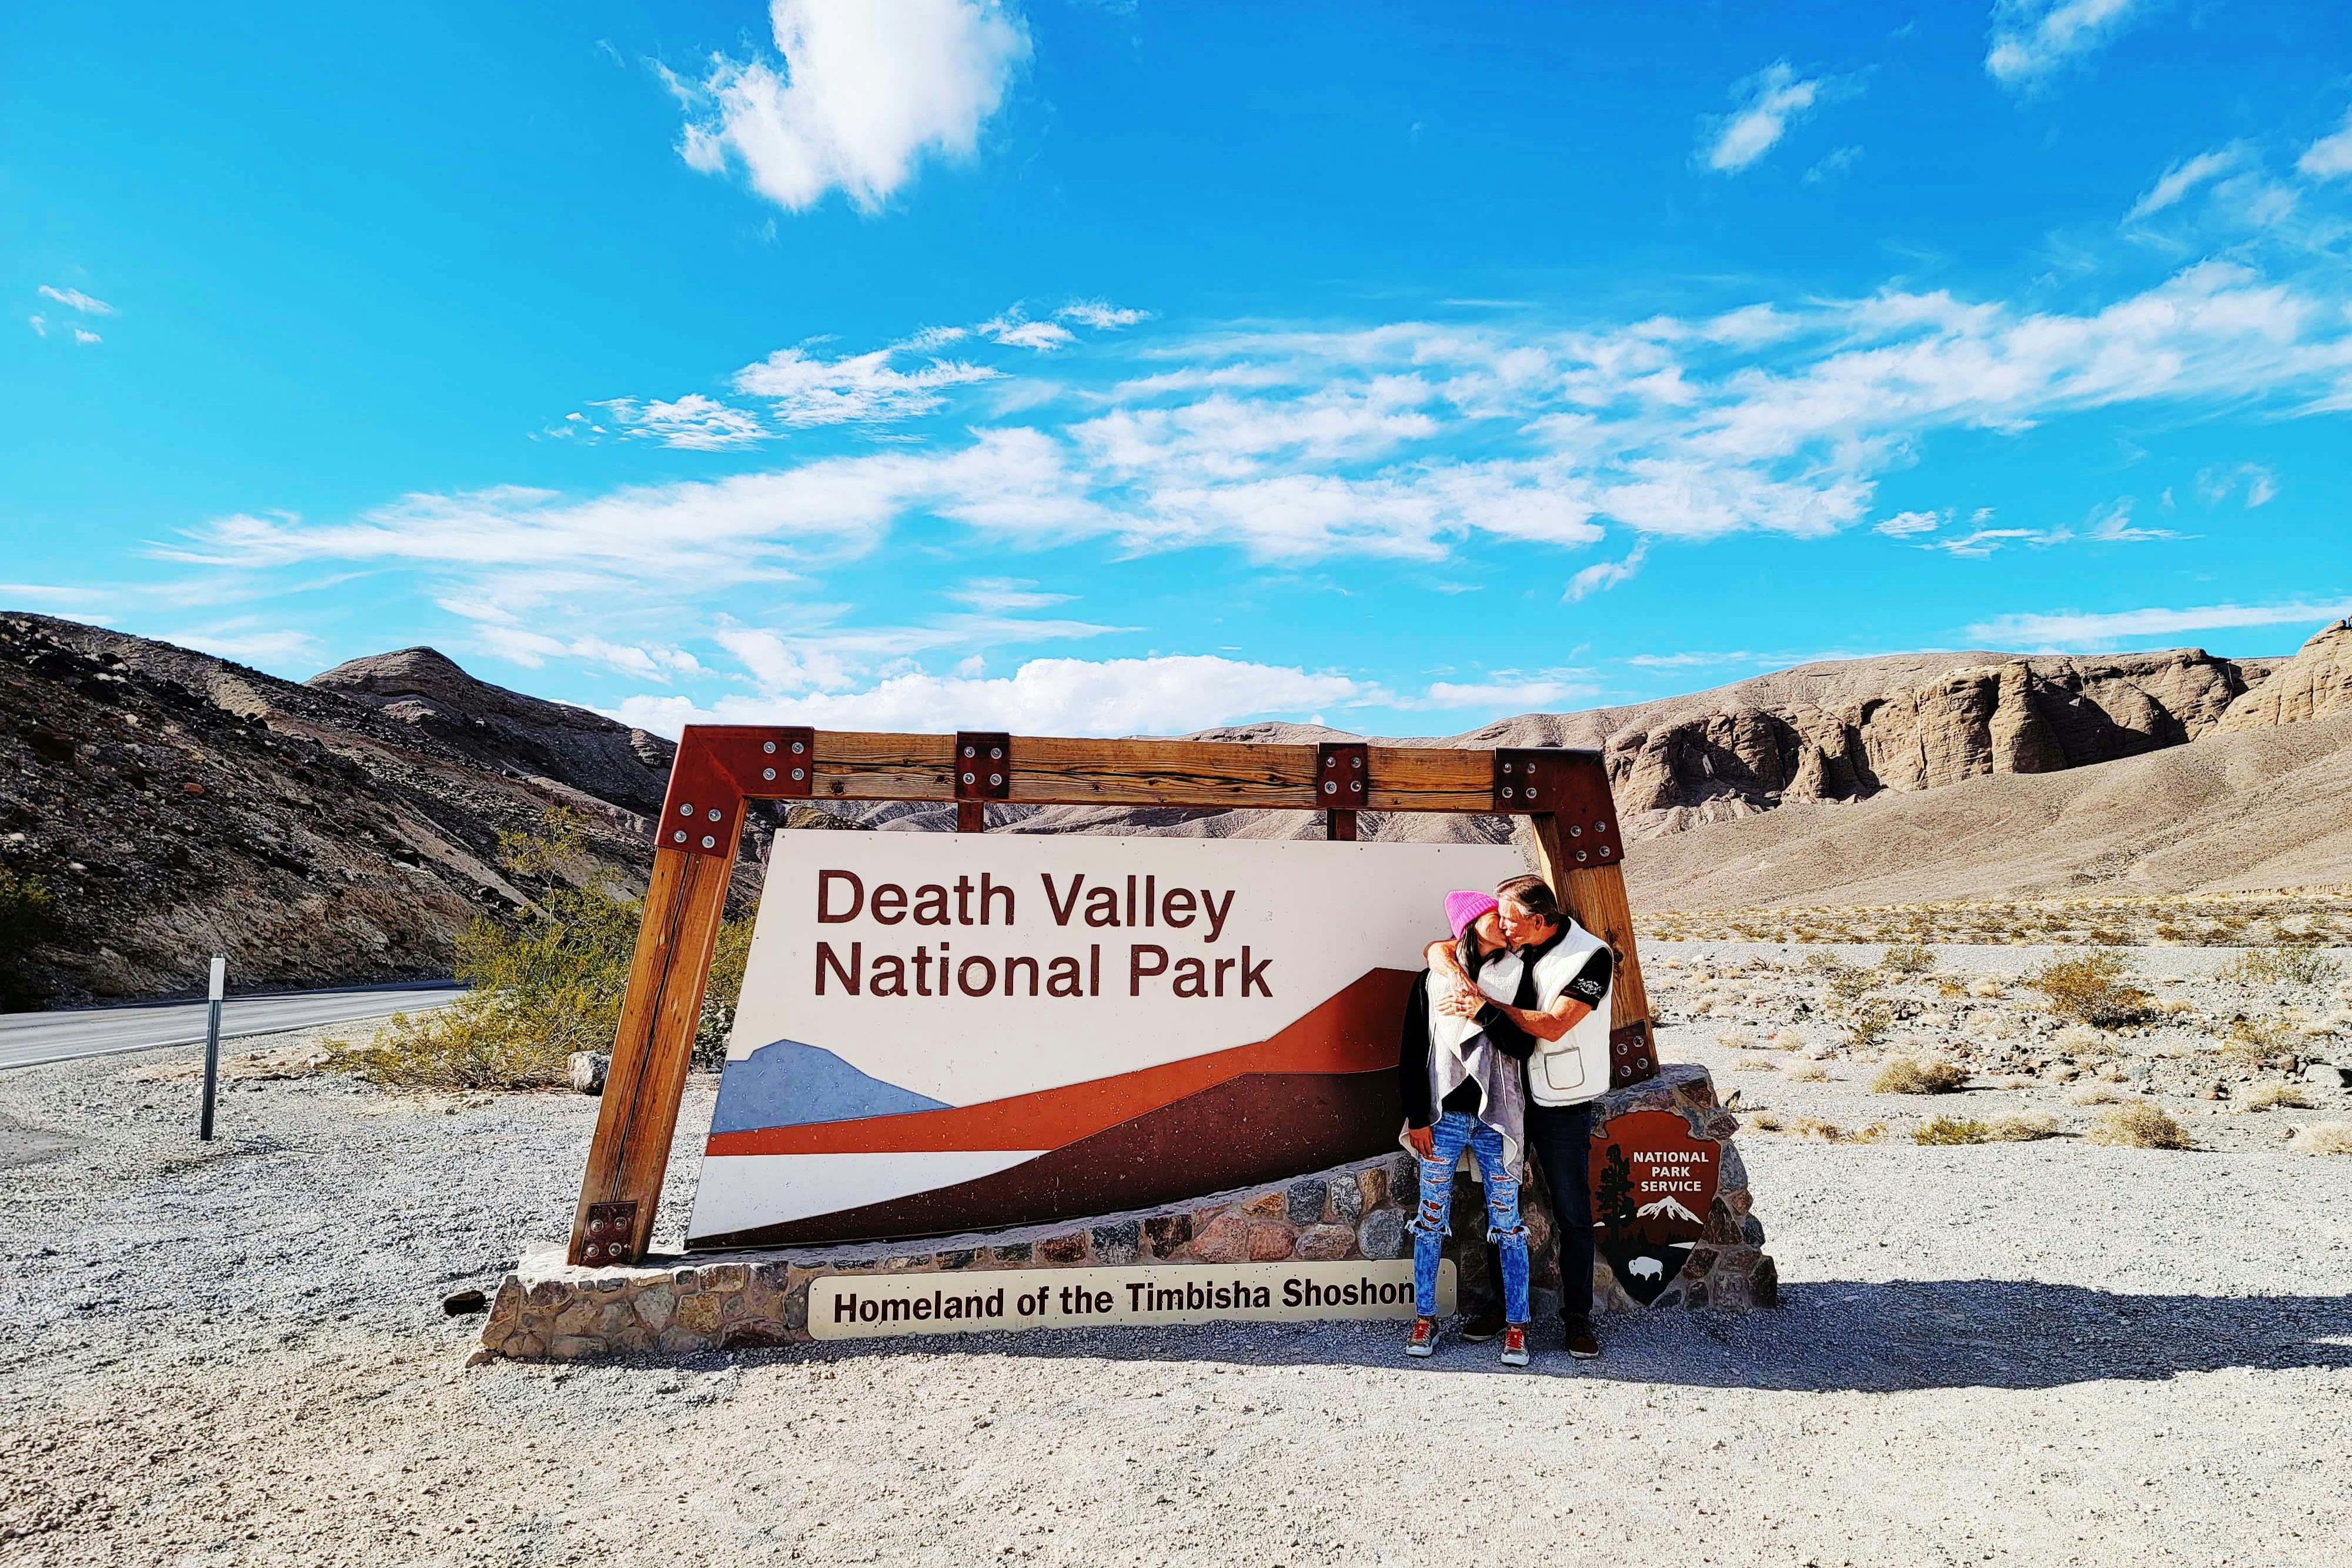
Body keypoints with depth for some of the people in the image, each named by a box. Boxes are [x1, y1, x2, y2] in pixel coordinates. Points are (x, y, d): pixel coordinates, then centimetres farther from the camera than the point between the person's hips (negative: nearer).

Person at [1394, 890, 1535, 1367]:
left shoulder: (1516, 977, 3)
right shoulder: (1432, 979, 1)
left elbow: (1523, 1045, -8)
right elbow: (1412, 1054, 1)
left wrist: (1482, 1007, -19)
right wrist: (1418, 1117, -3)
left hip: (1497, 1119, 0)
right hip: (1443, 1117, 0)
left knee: (1506, 1223, 4)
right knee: (1431, 1219, 6)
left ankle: (1516, 1324, 17)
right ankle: (1424, 1317, 20)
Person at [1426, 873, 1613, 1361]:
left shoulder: (1590, 956, -15)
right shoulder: (1512, 943, -1)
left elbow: (1552, 1025, -22)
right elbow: (1437, 948, 2)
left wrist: (1484, 1006, -20)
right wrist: (1459, 977, -20)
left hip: (1562, 1105, -4)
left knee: (1573, 1216, 6)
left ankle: (1577, 1316, 21)